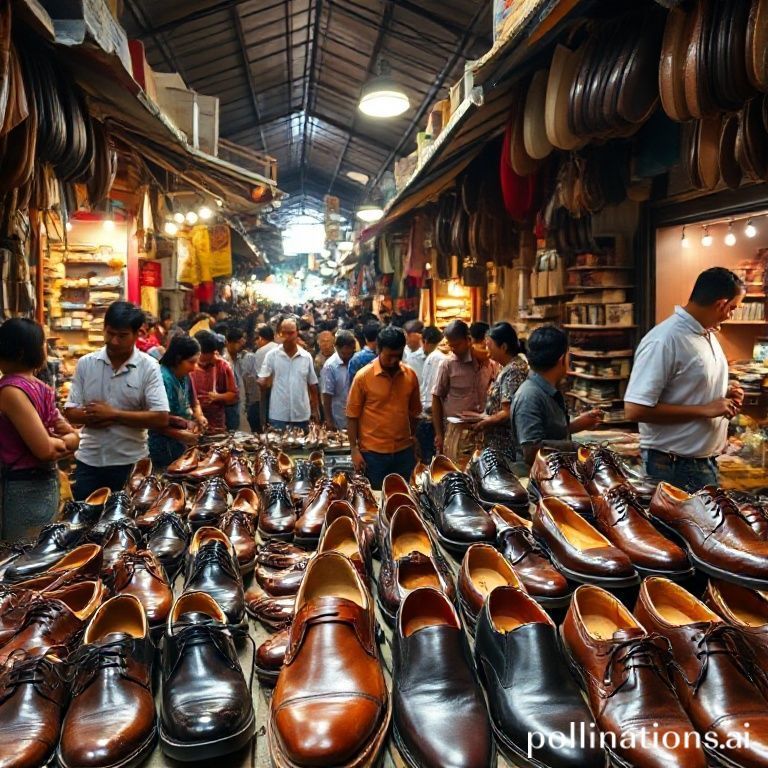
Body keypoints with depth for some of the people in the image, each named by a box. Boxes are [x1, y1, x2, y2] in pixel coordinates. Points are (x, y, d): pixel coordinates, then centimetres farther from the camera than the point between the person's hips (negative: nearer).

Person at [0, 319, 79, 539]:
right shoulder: (40, 388, 8)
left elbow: (44, 449, -22)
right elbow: (73, 437, 8)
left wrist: (55, 444, -3)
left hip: (22, 489, -8)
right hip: (45, 483, 8)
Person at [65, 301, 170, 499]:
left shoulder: (149, 367, -8)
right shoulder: (85, 363, 2)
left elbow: (161, 418, -15)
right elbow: (70, 412, 2)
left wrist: (113, 414, -16)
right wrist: (94, 416, -18)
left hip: (129, 463, -2)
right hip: (88, 461, 3)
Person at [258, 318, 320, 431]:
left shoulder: (307, 357, 2)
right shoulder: (272, 355, -3)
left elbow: (312, 385, 9)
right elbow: (262, 382, -4)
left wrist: (316, 410, 9)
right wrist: (262, 381, -28)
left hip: (302, 415, 2)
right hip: (278, 415, -2)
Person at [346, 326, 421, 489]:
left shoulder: (410, 375, 2)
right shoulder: (363, 376, -9)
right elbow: (352, 415, -5)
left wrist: (413, 439, 14)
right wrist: (354, 449, -7)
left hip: (404, 451, 3)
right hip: (373, 453, -3)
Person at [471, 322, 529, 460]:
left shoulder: (513, 371, -19)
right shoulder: (510, 367, 11)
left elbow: (507, 414, -22)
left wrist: (483, 423, -10)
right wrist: (483, 416, 10)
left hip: (505, 446, -9)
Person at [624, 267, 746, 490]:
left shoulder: (709, 334, 8)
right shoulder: (663, 340, -22)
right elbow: (635, 410, -27)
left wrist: (725, 395, 1)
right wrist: (704, 410, -23)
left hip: (706, 462, 9)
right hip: (675, 466, -9)